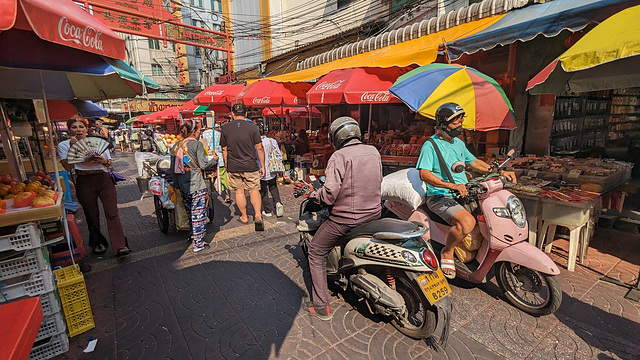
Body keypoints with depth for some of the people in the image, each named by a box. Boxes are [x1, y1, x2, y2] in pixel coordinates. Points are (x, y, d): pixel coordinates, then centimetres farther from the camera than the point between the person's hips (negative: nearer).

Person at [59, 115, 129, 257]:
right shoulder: (64, 145, 5)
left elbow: (109, 163, 13)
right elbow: (68, 167, -7)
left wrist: (104, 161, -9)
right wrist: (72, 148, -13)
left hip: (104, 179, 0)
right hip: (84, 183, 0)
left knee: (112, 212, -8)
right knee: (92, 215, 9)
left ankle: (120, 246, -10)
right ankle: (97, 242, 28)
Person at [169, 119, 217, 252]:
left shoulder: (175, 146, 9)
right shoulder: (197, 144, -10)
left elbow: (172, 168, 11)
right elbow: (204, 165, -11)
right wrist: (214, 159, 7)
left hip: (182, 185, 7)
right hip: (196, 185, -7)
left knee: (190, 212, 21)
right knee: (199, 213, 0)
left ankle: (193, 234, 34)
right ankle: (198, 243, 4)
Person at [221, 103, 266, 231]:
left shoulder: (225, 128, 1)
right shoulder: (252, 127, -4)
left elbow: (224, 150, 6)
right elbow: (259, 148, -5)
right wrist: (262, 166, 3)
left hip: (233, 167, 1)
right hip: (250, 166, -1)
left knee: (239, 191, 13)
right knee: (254, 190, 9)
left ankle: (244, 217, 24)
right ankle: (258, 215, -5)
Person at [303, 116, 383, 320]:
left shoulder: (339, 157, -15)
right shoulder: (373, 152, 4)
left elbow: (330, 194, -21)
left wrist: (313, 194, -2)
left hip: (346, 218, -7)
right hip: (374, 214, 7)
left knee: (316, 253, 11)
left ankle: (321, 307, 15)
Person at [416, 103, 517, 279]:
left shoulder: (459, 143, 17)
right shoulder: (430, 145, -10)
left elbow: (474, 162, 29)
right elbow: (424, 174, -23)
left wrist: (500, 172, 18)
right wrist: (452, 185, -32)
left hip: (464, 194, 9)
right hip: (440, 197, -9)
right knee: (468, 222, -32)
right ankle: (447, 252, -5)